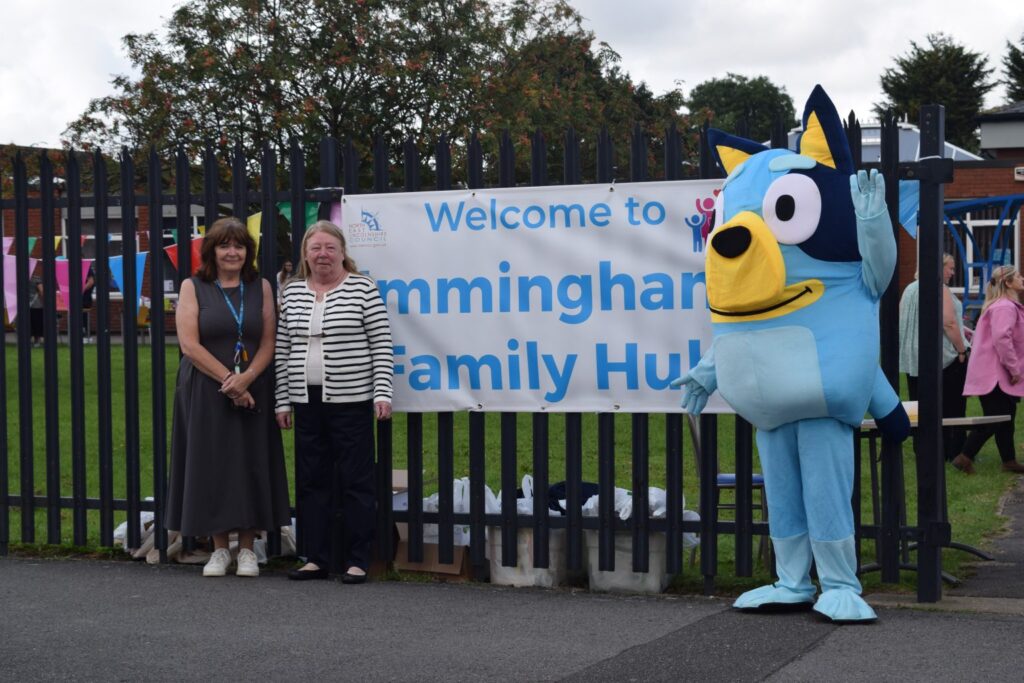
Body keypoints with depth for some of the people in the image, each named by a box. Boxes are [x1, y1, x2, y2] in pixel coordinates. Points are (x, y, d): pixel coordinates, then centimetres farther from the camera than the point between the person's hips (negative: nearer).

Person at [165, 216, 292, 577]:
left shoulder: (260, 287, 8)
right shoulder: (193, 287, 2)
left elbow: (269, 342, 2)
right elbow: (189, 345, -7)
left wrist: (246, 378, -14)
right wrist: (228, 379, -13)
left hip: (252, 394, 2)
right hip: (205, 394, -1)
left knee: (250, 465, 2)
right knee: (211, 465, 1)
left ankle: (247, 549, 11)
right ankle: (219, 549, 11)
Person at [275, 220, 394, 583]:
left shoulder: (363, 288, -2)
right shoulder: (292, 292, 10)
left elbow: (381, 345, -4)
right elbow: (283, 351, 12)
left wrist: (382, 393, -10)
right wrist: (283, 400, 9)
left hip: (351, 400, -4)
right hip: (306, 400, 5)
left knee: (356, 482, -1)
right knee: (310, 482, 8)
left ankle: (357, 561, 6)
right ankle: (316, 558, 17)